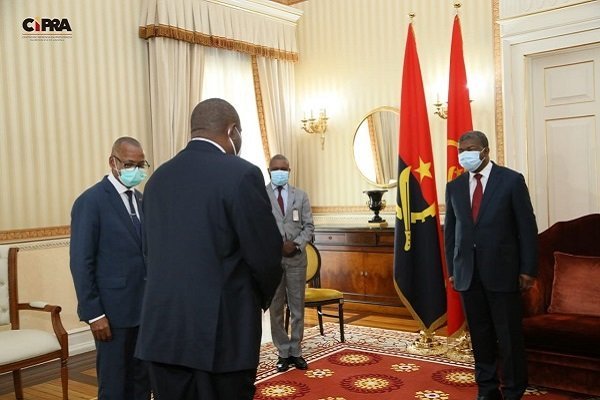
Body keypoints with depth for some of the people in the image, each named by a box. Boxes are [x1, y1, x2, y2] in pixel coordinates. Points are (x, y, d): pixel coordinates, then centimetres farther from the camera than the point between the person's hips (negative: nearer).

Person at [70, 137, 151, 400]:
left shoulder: (141, 200, 11)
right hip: (113, 309, -6)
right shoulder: (91, 201, -10)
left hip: (145, 307, 6)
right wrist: (93, 313, -14)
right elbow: (81, 262, -12)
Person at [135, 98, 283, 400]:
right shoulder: (242, 174, -12)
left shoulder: (158, 177, 7)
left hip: (162, 327, 6)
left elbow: (152, 250, 9)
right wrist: (261, 297, 9)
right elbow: (266, 254, -10)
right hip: (222, 329, -5)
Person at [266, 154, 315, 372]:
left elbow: (309, 226, 5)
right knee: (276, 309, 7)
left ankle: (296, 352, 19)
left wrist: (296, 244, -11)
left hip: (296, 258, 2)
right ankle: (283, 352, 19)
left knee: (298, 308, 8)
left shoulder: (300, 195, 9)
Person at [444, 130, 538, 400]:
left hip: (502, 271, -3)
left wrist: (528, 269, -5)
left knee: (509, 337, 3)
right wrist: (452, 270, 8)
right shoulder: (454, 186, 8)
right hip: (468, 273, 3)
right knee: (480, 336, 10)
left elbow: (527, 227, -2)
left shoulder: (512, 180, -2)